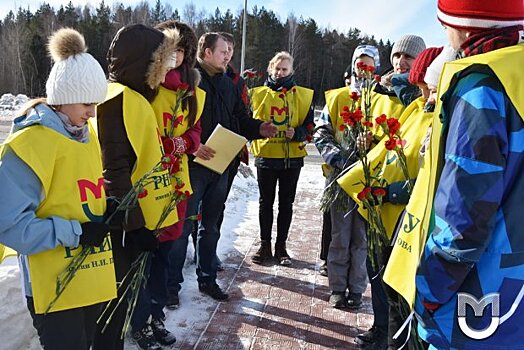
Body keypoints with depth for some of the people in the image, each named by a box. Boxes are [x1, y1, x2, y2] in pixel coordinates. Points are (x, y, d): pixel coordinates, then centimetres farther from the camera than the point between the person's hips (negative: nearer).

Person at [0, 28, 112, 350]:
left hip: (95, 278, 7)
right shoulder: (29, 143, -16)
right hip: (54, 287, -7)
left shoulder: (87, 134, 8)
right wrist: (76, 231, -22)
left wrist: (108, 209, -1)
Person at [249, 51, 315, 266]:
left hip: (292, 158, 0)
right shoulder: (258, 93, 5)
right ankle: (265, 245, 21)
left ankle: (281, 246, 22)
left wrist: (297, 133, -15)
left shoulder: (303, 95, 5)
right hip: (265, 156, 0)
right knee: (266, 202, 8)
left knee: (286, 203, 9)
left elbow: (309, 125, 4)